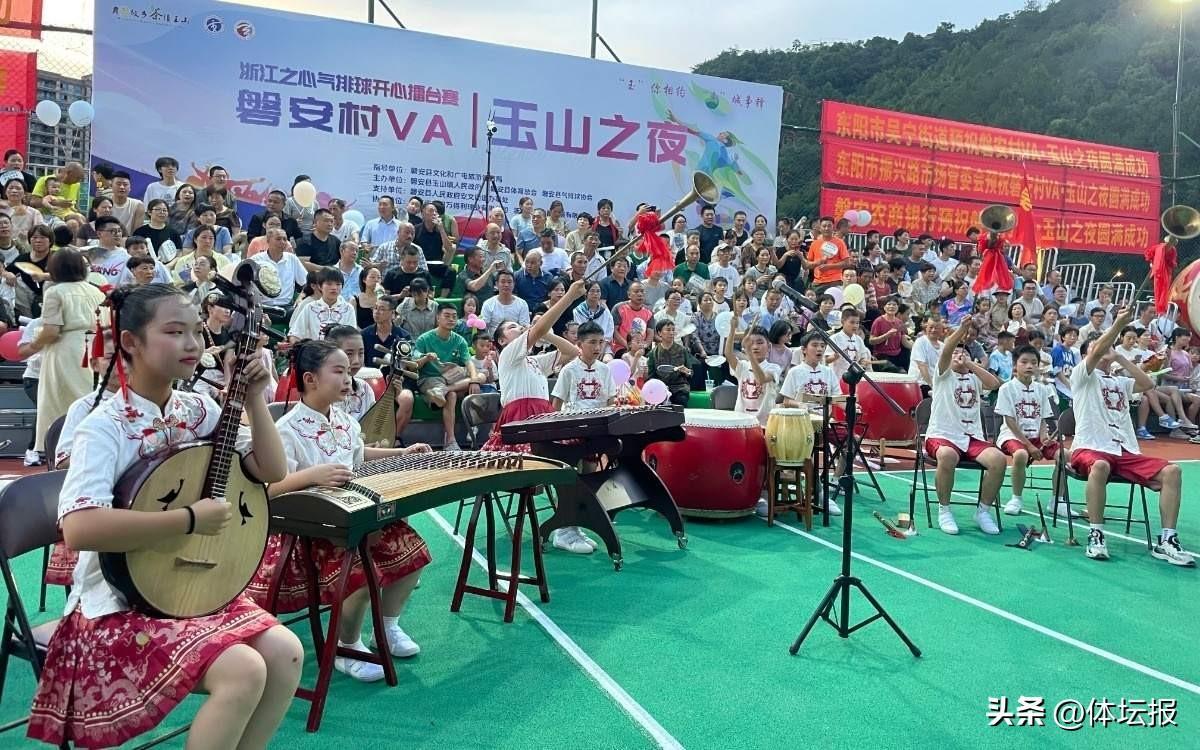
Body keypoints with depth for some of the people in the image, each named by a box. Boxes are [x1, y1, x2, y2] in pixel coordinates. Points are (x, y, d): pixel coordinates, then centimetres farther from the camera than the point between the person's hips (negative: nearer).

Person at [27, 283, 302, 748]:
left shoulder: (199, 411, 3)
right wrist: (189, 519, -26)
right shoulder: (105, 427, -17)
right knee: (243, 670, -25)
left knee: (285, 652, -13)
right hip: (122, 603, -6)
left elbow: (272, 471, 4)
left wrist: (254, 398, -6)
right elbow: (78, 528, -31)